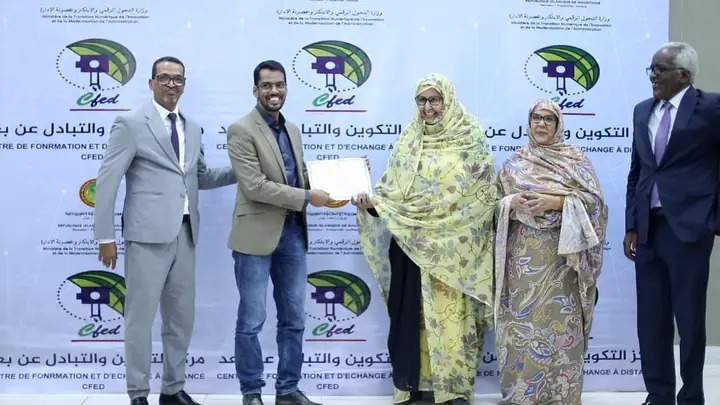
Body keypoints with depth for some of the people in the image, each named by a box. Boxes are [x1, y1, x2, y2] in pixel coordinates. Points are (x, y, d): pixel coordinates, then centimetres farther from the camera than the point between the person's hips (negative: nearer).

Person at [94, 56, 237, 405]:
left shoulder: (192, 128, 15)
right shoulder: (131, 124, -4)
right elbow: (106, 182, -6)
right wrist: (105, 237, -9)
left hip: (184, 234, 6)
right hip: (148, 234, -6)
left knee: (182, 316, 11)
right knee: (141, 316, 0)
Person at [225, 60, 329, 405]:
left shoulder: (292, 130, 14)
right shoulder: (242, 130, -9)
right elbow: (254, 186, -18)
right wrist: (308, 197, -17)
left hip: (293, 232, 7)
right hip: (257, 235, -7)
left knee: (294, 319, 12)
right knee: (251, 321, 2)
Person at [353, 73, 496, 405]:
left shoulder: (470, 138, -3)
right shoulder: (408, 139, 10)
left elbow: (481, 195, -7)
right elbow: (392, 186, 8)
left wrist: (447, 226, -16)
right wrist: (372, 202, -13)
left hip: (453, 246, -4)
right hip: (411, 244, 4)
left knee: (450, 314, -1)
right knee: (412, 313, 6)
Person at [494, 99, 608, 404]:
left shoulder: (575, 159, 5)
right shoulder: (513, 163, 12)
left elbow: (595, 200, -3)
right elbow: (497, 204, 13)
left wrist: (556, 201, -16)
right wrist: (511, 203, -9)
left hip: (561, 256, -2)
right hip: (523, 256, 2)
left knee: (559, 322, -4)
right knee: (521, 322, 1)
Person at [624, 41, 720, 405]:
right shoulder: (642, 111, 12)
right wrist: (631, 226, 9)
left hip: (688, 227, -5)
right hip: (648, 228, 5)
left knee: (689, 320, 4)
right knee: (651, 320, 9)